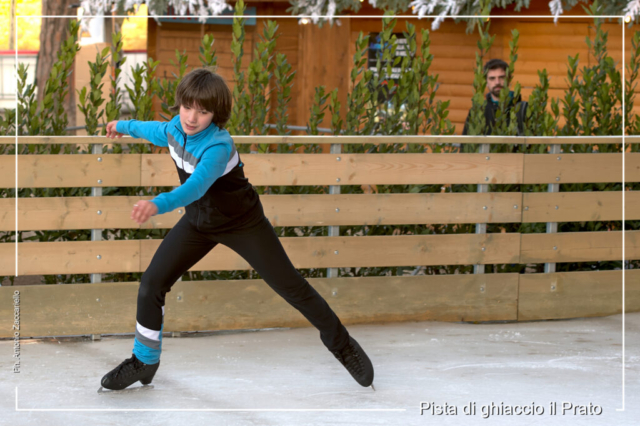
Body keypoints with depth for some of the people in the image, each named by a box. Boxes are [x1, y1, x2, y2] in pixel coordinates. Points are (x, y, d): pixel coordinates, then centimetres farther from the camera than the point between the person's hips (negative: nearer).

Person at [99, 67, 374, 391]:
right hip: (199, 223, 6)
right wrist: (126, 127, 33)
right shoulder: (176, 127, -13)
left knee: (291, 286, 1)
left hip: (243, 224, -6)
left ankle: (340, 343, 23)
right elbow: (158, 132, 14)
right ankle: (144, 362, 15)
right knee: (151, 285, -4)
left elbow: (196, 187, -52)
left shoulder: (218, 146, -35)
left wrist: (158, 204, -70)